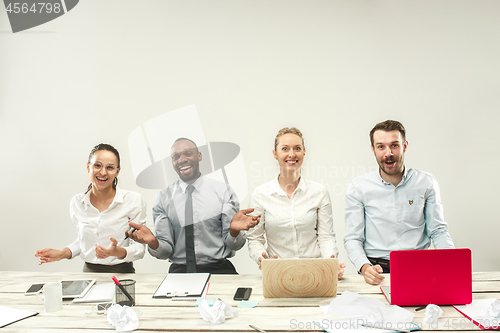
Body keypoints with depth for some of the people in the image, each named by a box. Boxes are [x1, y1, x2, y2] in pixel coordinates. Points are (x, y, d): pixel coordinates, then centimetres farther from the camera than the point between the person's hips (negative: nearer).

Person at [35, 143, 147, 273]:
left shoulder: (134, 200, -6)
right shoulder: (76, 202, 7)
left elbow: (139, 247, -5)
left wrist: (118, 252, -23)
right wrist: (63, 253, 5)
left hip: (122, 273, -3)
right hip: (89, 271, 3)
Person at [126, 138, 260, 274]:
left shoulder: (223, 191, 5)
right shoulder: (163, 199, 9)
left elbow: (233, 245, 4)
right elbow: (166, 250, 7)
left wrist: (234, 230, -20)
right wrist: (152, 242, -15)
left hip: (218, 269, -1)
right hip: (180, 271, 1)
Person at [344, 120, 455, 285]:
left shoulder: (426, 182, 4)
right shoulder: (358, 187, -1)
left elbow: (438, 231, 8)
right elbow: (353, 238, -2)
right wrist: (365, 267, -21)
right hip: (378, 269, 1)